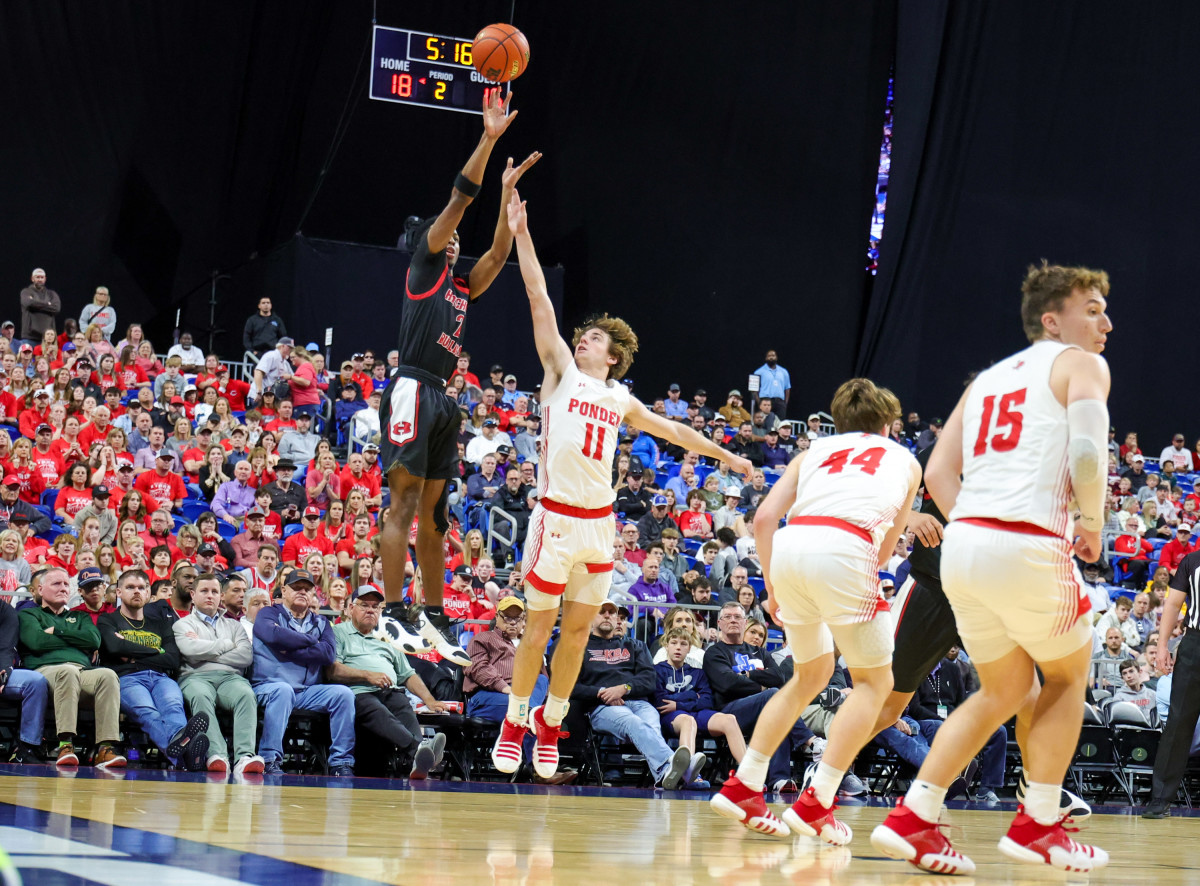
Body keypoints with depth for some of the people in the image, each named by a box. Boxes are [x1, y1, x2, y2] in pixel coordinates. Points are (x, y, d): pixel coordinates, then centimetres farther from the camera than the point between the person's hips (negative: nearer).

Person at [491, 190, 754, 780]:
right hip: (556, 517, -4)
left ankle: (550, 724, 19)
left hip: (599, 522, 4)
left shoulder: (620, 400, 16)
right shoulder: (561, 371, 5)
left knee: (578, 629, 6)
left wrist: (723, 455, 34)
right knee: (539, 626, -2)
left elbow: (671, 430, 30)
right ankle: (514, 724, 11)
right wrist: (520, 232, -5)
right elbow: (538, 297, -1)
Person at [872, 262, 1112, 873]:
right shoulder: (1080, 365, 4)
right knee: (1068, 677, 18)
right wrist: (1092, 526, 1)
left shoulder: (989, 378, 25)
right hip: (1029, 548, -7)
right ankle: (1037, 826, 16)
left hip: (962, 545, 7)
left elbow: (938, 474, 19)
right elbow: (1086, 454, -14)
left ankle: (912, 820, 11)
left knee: (1004, 691, 22)